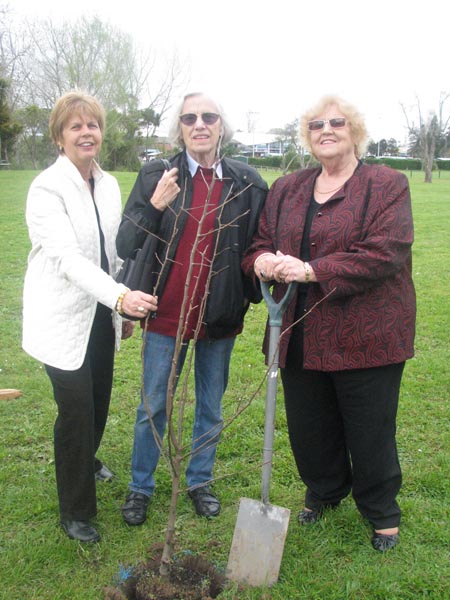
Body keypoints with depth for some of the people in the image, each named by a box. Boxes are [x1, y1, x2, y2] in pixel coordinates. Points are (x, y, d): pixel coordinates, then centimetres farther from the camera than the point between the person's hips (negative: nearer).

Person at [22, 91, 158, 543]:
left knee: (99, 401, 18)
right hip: (63, 318, -6)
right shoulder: (47, 188, -16)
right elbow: (67, 257, -28)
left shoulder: (108, 185, 5)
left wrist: (123, 309, 15)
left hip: (101, 314, 6)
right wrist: (120, 296, -41)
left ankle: (86, 461, 50)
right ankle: (75, 512, 17)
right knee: (76, 410, -2)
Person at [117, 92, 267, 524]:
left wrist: (256, 290, -9)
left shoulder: (246, 182, -2)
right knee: (153, 407, 12)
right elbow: (125, 246, -9)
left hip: (220, 316, 2)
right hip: (166, 313, -1)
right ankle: (140, 487, 31)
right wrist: (154, 206, -23)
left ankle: (200, 481, 38)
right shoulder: (155, 176, -5)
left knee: (211, 409, 17)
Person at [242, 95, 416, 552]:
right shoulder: (286, 189, 12)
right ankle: (324, 491, 44)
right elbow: (260, 243, 13)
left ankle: (381, 511, 33)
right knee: (308, 428, 16)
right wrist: (262, 262, -12)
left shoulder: (386, 185, -4)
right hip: (300, 337, 5)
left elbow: (385, 253, -17)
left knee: (370, 432, 8)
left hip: (366, 337, -4)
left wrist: (311, 270, -23)